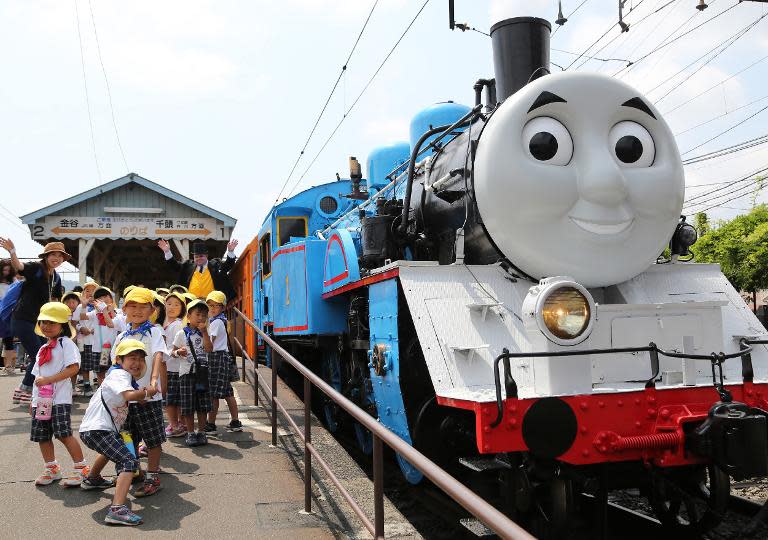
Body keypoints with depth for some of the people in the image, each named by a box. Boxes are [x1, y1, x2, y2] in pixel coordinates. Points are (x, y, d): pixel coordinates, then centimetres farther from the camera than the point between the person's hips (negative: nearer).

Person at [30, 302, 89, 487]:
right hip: (41, 399, 8)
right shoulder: (43, 349, 19)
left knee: (64, 434, -13)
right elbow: (38, 375, 22)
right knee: (42, 436, 10)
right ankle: (52, 468, 24)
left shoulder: (66, 343, -6)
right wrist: (34, 399, 16)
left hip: (59, 397, -8)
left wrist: (48, 379, -18)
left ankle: (81, 468, -3)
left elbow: (73, 367, -17)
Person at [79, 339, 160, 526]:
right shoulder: (120, 374, -14)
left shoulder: (123, 375, 18)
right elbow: (129, 395, -32)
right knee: (129, 461, -22)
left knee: (112, 449, 41)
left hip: (91, 429, 11)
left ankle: (92, 479, 64)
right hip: (97, 430, -11)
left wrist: (140, 393, 5)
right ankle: (117, 509, -34)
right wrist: (146, 393, -15)